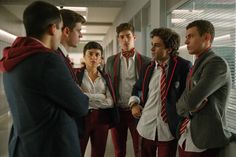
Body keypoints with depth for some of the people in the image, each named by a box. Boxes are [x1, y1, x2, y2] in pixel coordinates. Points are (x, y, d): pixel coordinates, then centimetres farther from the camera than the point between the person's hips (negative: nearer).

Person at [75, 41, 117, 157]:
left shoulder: (105, 77, 7)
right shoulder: (76, 74, -3)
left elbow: (111, 102, -5)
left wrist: (86, 96, -11)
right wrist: (101, 98, -15)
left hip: (101, 119, 3)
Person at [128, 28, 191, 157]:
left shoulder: (183, 66, -10)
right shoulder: (148, 67, 5)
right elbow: (137, 87, 20)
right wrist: (134, 103, 4)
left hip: (169, 129, -4)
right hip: (147, 127, 4)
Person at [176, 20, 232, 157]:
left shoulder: (217, 64, -16)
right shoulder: (196, 67, 10)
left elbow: (190, 101, -25)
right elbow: (180, 107, 6)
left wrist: (192, 104, -4)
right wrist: (191, 107, -14)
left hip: (204, 144, -7)